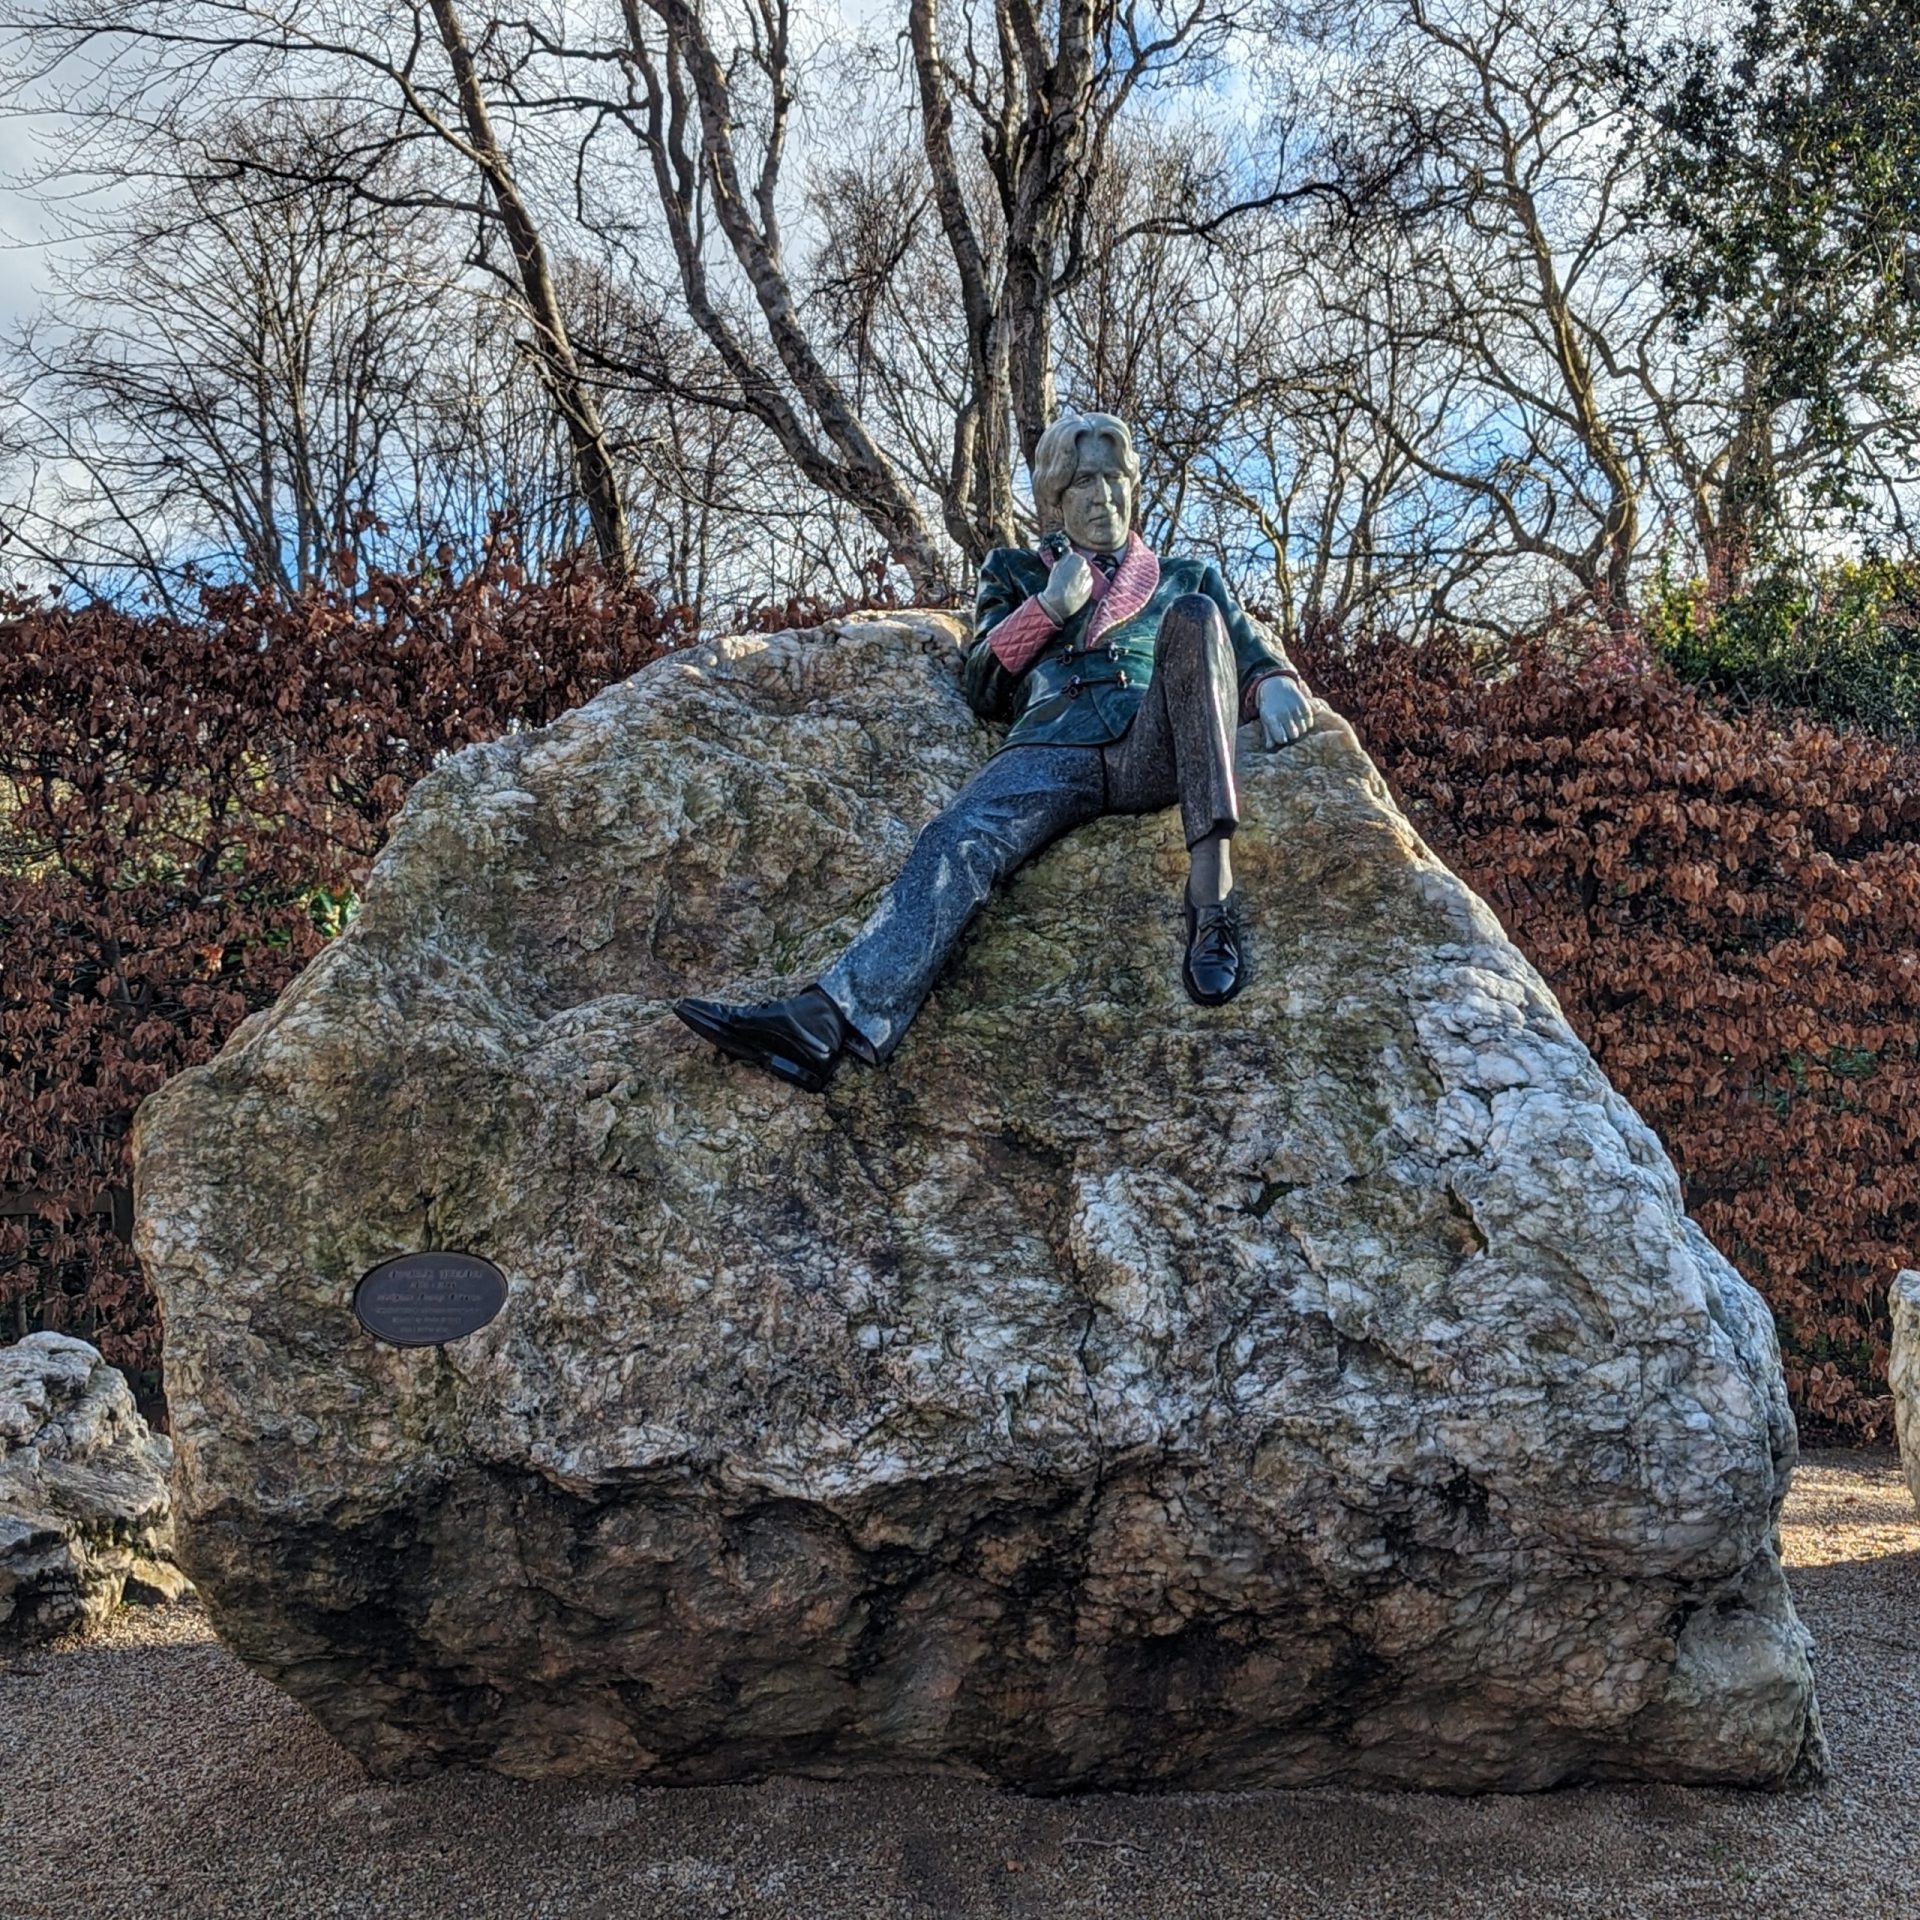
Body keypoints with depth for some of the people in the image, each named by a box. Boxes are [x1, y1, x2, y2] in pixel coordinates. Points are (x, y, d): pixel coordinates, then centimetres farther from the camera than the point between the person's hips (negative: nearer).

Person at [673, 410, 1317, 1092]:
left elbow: (1254, 650, 26)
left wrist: (1275, 684, 2)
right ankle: (828, 1018, -57)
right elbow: (982, 688, 21)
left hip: (1157, 750, 0)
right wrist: (1049, 607, 6)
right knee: (955, 840, -32)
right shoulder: (1017, 572, 33)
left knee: (1194, 616, -31)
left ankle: (1211, 893, -42)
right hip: (1055, 748, 0)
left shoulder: (1186, 576, 35)